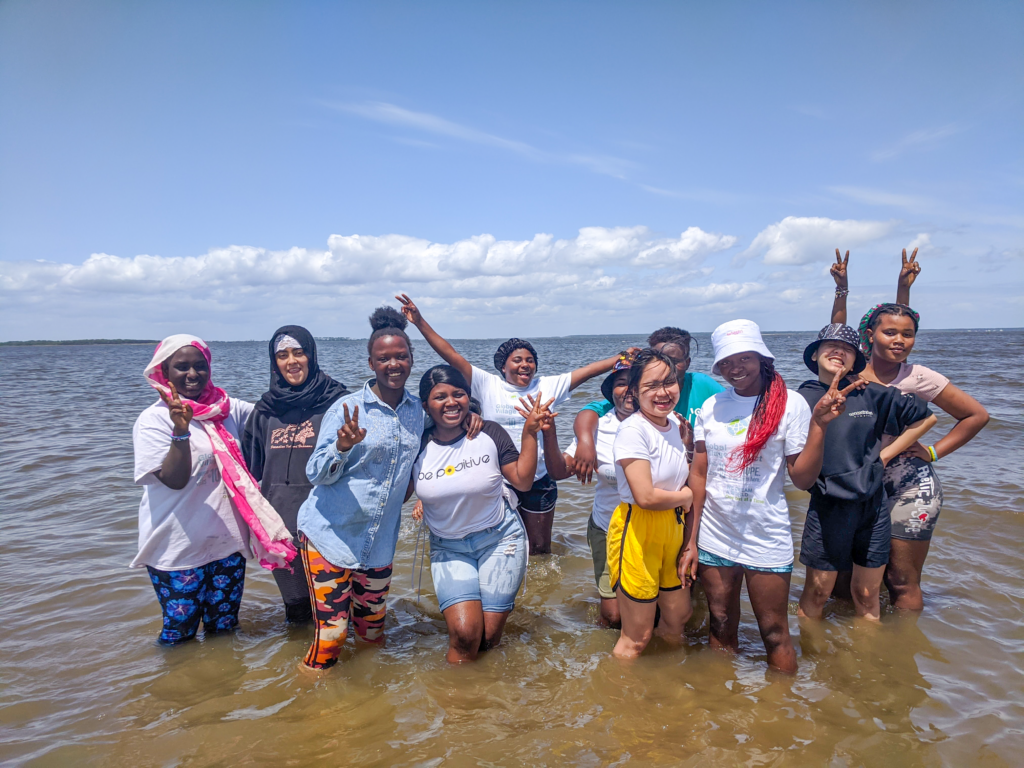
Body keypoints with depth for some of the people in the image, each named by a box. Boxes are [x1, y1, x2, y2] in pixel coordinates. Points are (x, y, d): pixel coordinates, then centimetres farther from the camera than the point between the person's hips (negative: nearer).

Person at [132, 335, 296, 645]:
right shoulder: (154, 420, -11)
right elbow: (174, 480, -19)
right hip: (179, 550, -4)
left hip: (227, 540, 4)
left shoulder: (226, 409, 4)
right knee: (179, 631, 10)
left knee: (224, 627, 17)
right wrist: (181, 431, -32)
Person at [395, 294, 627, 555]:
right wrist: (419, 322, -14)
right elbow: (451, 356, -8)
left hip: (538, 481, 1)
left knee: (540, 547, 15)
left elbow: (588, 370, -1)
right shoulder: (488, 385, -4)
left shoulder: (549, 386, 2)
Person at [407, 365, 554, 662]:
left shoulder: (490, 434, -7)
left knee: (489, 637, 1)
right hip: (449, 548, 0)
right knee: (464, 632, -14)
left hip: (500, 540, 0)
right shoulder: (417, 446, -6)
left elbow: (523, 481, -4)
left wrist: (530, 433, -10)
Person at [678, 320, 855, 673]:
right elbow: (698, 475, 3)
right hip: (714, 539, 3)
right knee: (722, 629, 17)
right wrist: (691, 541, 0)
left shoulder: (789, 404, -7)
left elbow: (803, 479, -11)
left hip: (766, 541, -3)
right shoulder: (711, 406, 1)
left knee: (775, 634, 8)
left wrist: (819, 424, -22)